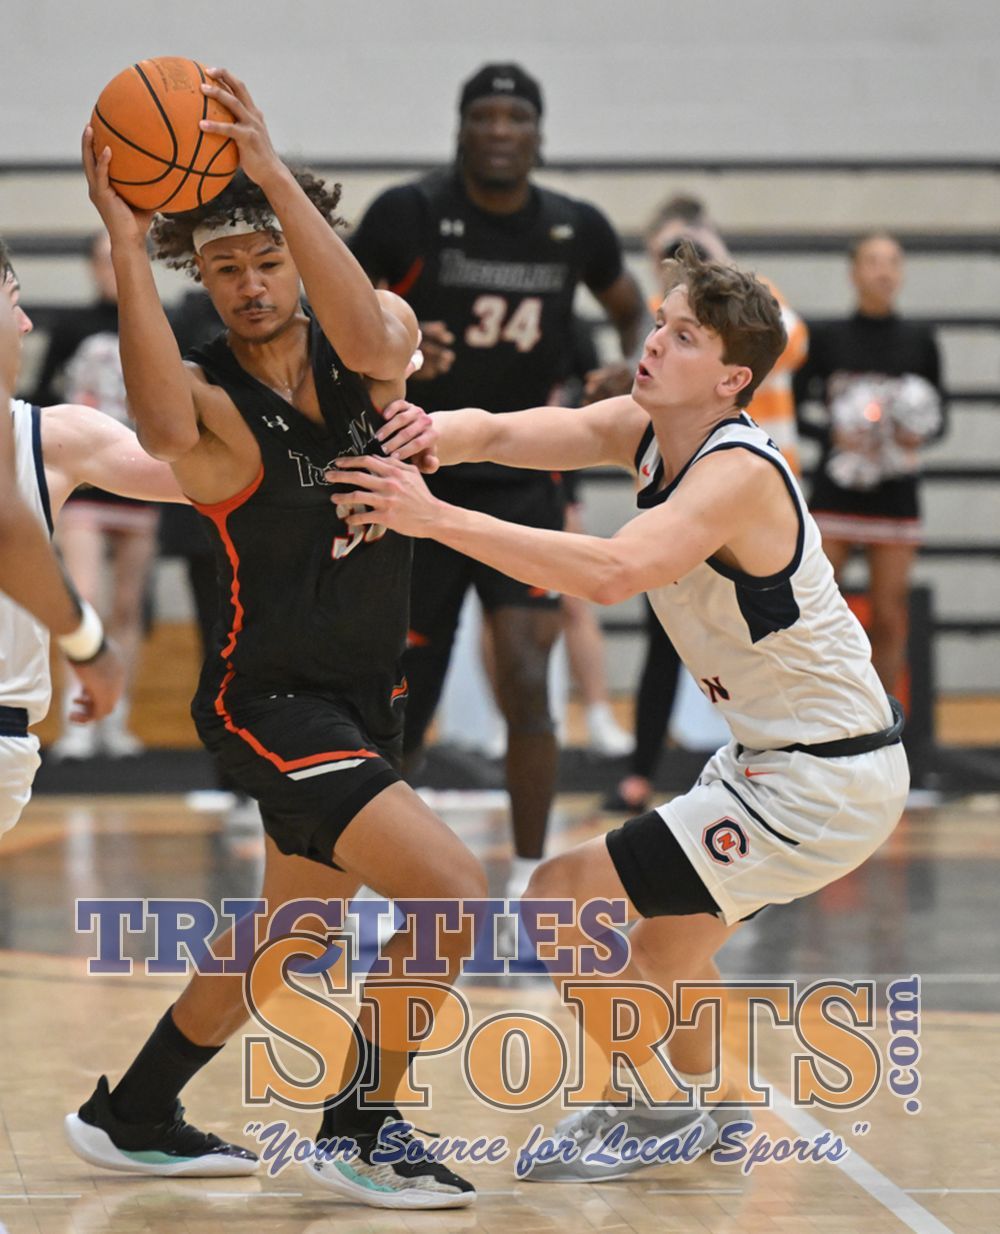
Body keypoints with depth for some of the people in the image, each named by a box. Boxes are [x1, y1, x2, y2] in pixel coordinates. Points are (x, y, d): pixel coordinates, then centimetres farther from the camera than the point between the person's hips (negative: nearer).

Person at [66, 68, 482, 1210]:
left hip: (359, 696, 7)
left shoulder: (379, 336, -4)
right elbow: (164, 431, -43)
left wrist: (272, 173, -36)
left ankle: (133, 1118, 39)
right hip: (269, 699, -7)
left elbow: (375, 346, -30)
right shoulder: (211, 398, -17)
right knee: (452, 892, -21)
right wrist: (126, 248, -46)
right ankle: (356, 1135, -4)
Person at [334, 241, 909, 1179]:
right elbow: (500, 432, -12)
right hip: (776, 752, 10)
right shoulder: (641, 428, 1)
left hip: (822, 785, -10)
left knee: (562, 899, -10)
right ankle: (704, 1107, 49)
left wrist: (435, 519, -45)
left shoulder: (738, 474, -26)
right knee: (662, 933, 29)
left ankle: (658, 1109, 6)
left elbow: (611, 573, -42)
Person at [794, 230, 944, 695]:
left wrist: (920, 435, -11)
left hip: (895, 495, 2)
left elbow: (938, 417, 10)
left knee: (889, 617, 3)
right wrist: (833, 433, -15)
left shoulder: (919, 340, 5)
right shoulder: (828, 338, 1)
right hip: (836, 492, -1)